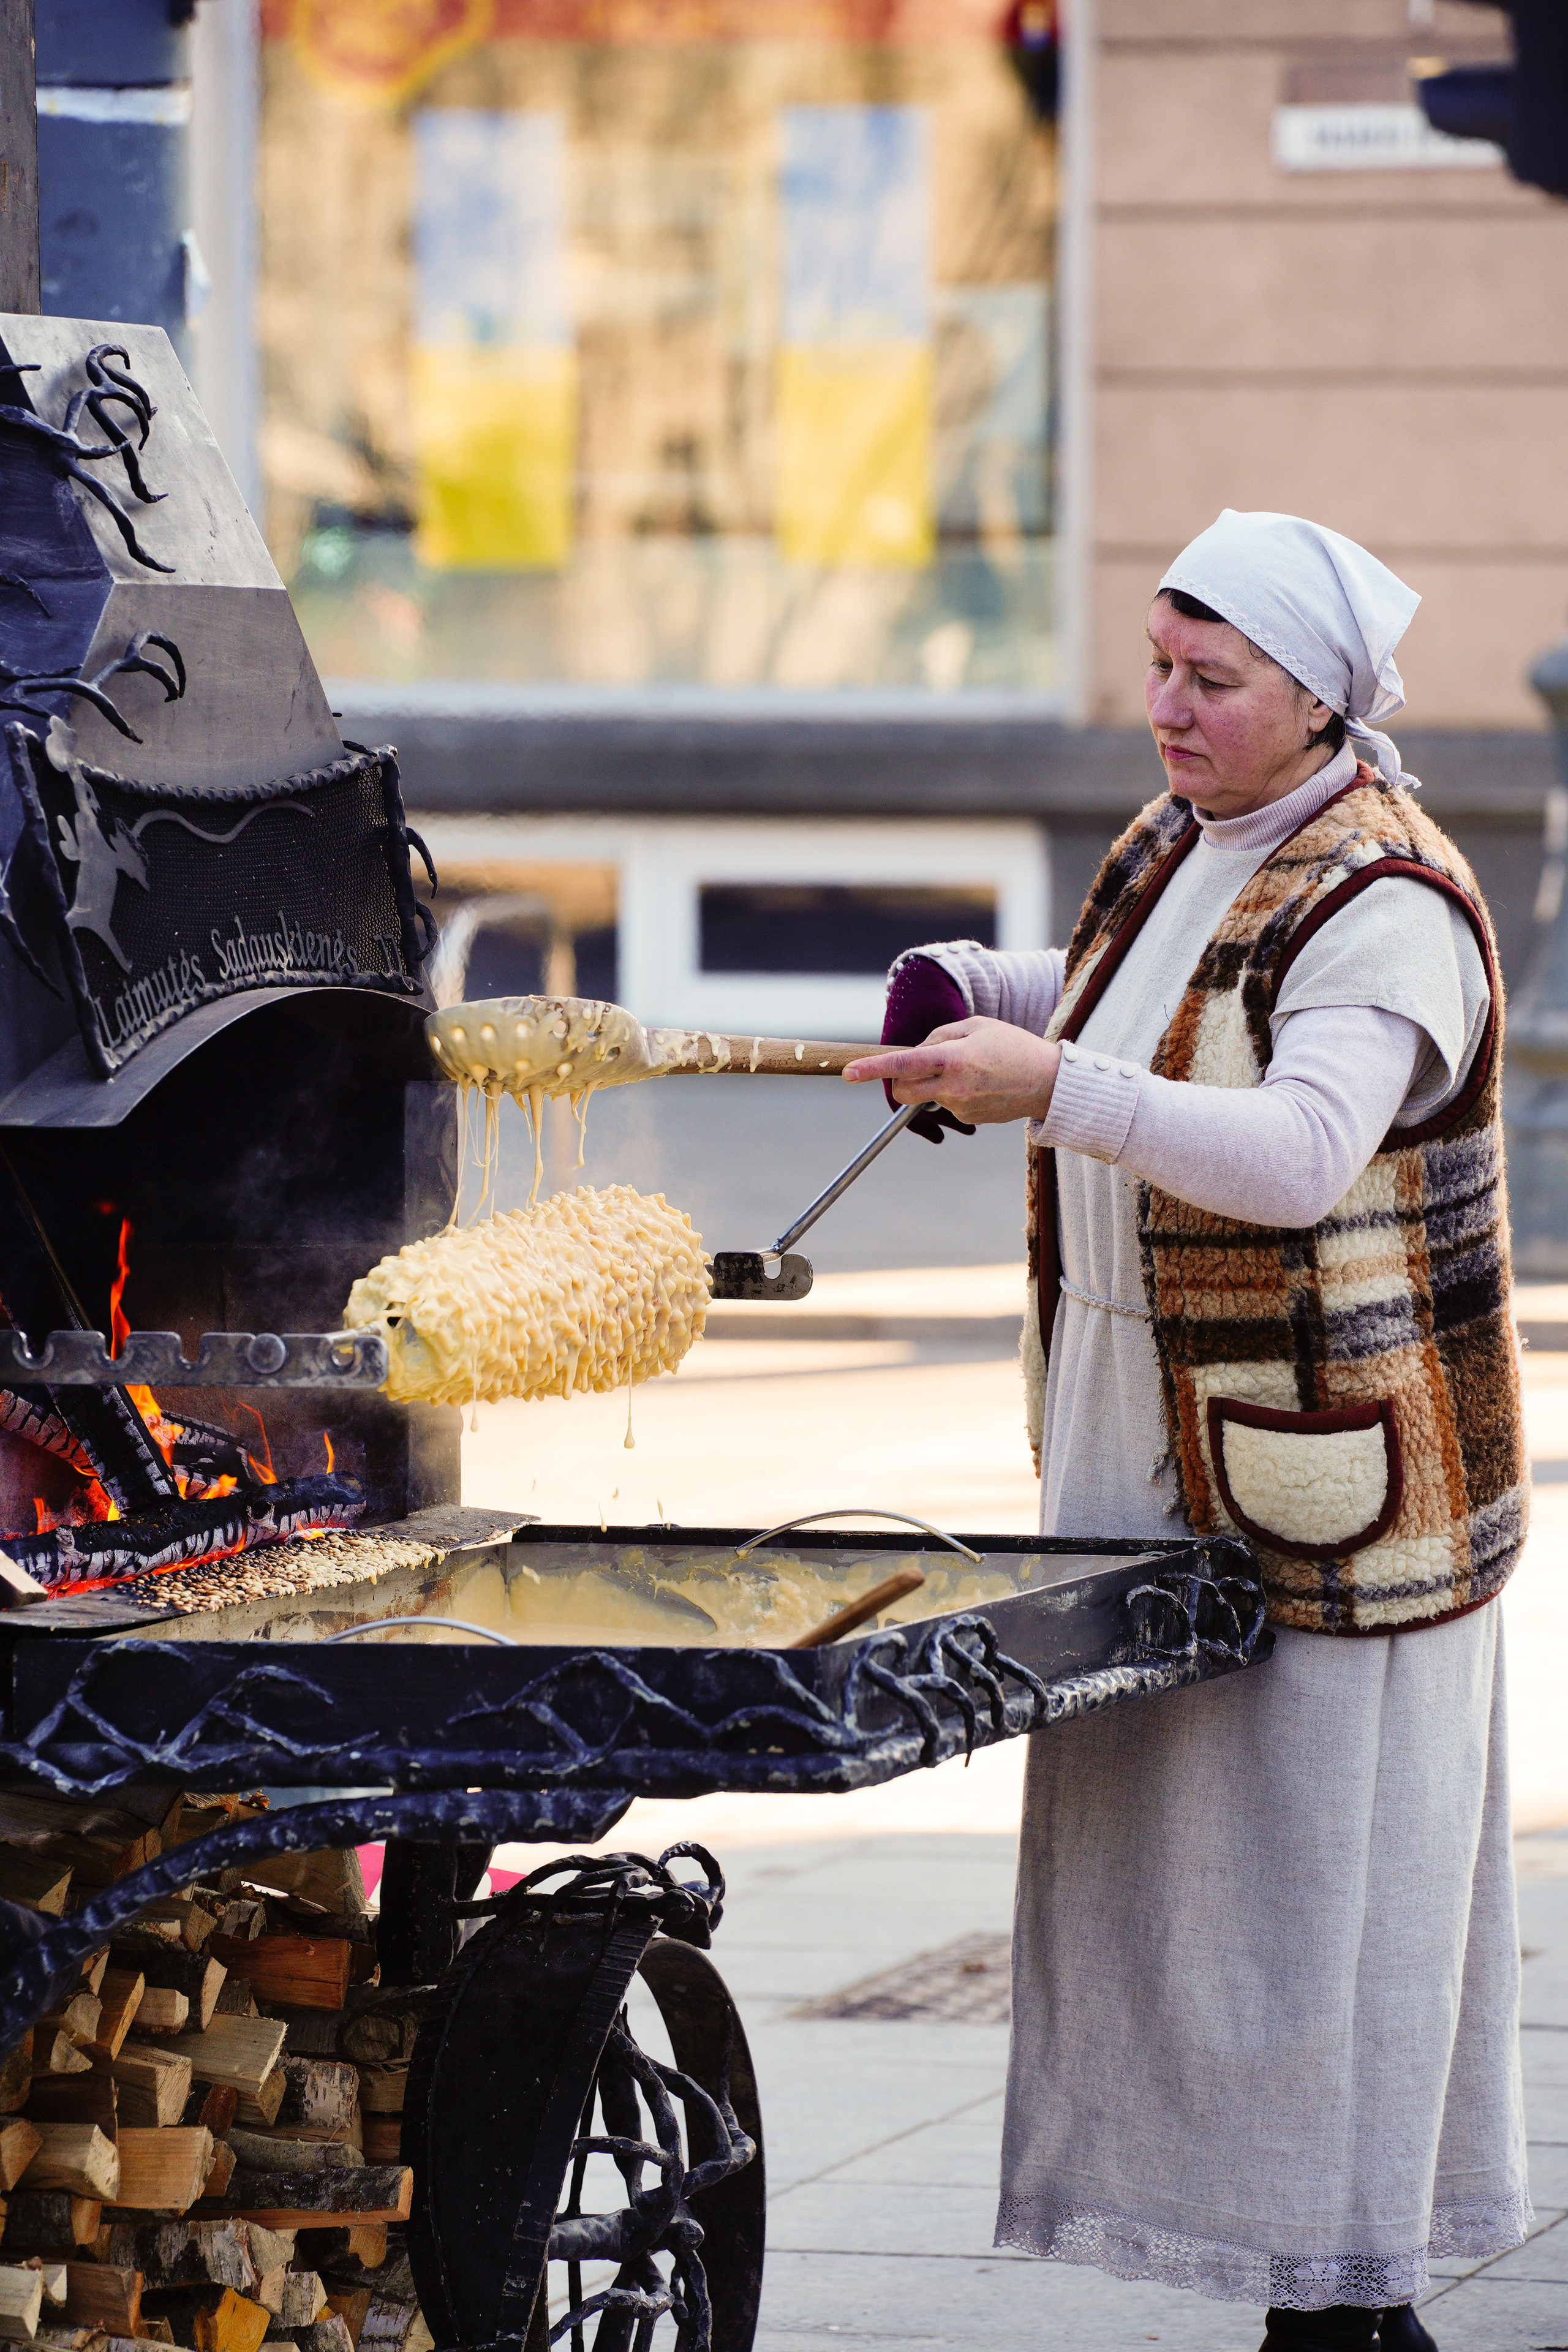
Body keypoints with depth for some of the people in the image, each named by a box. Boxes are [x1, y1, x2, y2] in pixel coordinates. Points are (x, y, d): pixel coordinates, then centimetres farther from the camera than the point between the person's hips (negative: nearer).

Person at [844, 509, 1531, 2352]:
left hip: (1324, 1492, -9)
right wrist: (980, 991, 12)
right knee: (1169, 1880, 10)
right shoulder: (1179, 847, 11)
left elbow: (1300, 1150, -31)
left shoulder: (1387, 907, -16)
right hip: (1145, 1467, 9)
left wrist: (1055, 1086, -40)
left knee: (1324, 1894, -5)